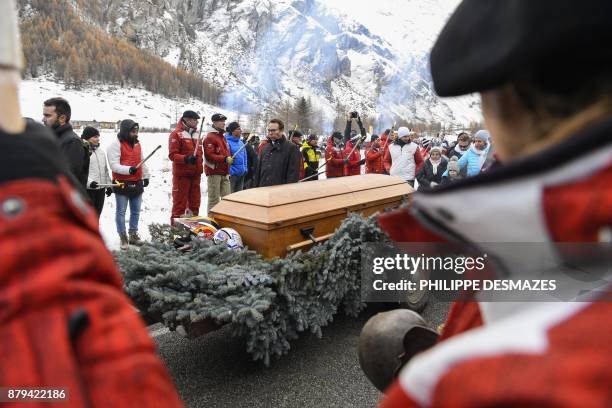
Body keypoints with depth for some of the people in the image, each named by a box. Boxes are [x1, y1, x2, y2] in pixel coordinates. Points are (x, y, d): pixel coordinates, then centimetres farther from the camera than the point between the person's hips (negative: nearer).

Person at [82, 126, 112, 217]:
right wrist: (89, 182, -27)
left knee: (97, 215, 16)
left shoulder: (101, 151, 13)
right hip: (88, 189, -7)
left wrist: (108, 185, 17)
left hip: (101, 189, 7)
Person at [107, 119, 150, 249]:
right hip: (122, 184, -6)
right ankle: (123, 236, 12)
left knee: (136, 211, 13)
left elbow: (142, 162, 21)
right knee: (121, 212, 2)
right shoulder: (116, 145, -10)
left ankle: (133, 234, 25)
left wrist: (145, 176, 18)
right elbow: (114, 165, -17)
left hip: (137, 183, 7)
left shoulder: (137, 144, 12)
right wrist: (129, 169, -30)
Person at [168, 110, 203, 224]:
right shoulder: (176, 134, -5)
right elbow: (172, 155, -12)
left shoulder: (196, 135, 17)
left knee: (195, 201, 12)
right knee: (180, 202, -3)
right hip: (182, 174, -7)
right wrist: (185, 158, -28)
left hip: (195, 175, 7)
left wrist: (200, 169, 19)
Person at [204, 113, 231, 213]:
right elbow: (209, 156, -18)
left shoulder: (223, 137, 20)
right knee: (214, 200, -4)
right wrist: (225, 159, -23)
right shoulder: (210, 137, -9)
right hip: (214, 172, -8)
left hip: (224, 173, 8)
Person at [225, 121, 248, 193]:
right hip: (232, 173, -8)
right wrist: (229, 172, -21)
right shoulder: (227, 141, -13)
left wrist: (245, 168, 10)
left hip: (241, 173, 8)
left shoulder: (241, 142, 13)